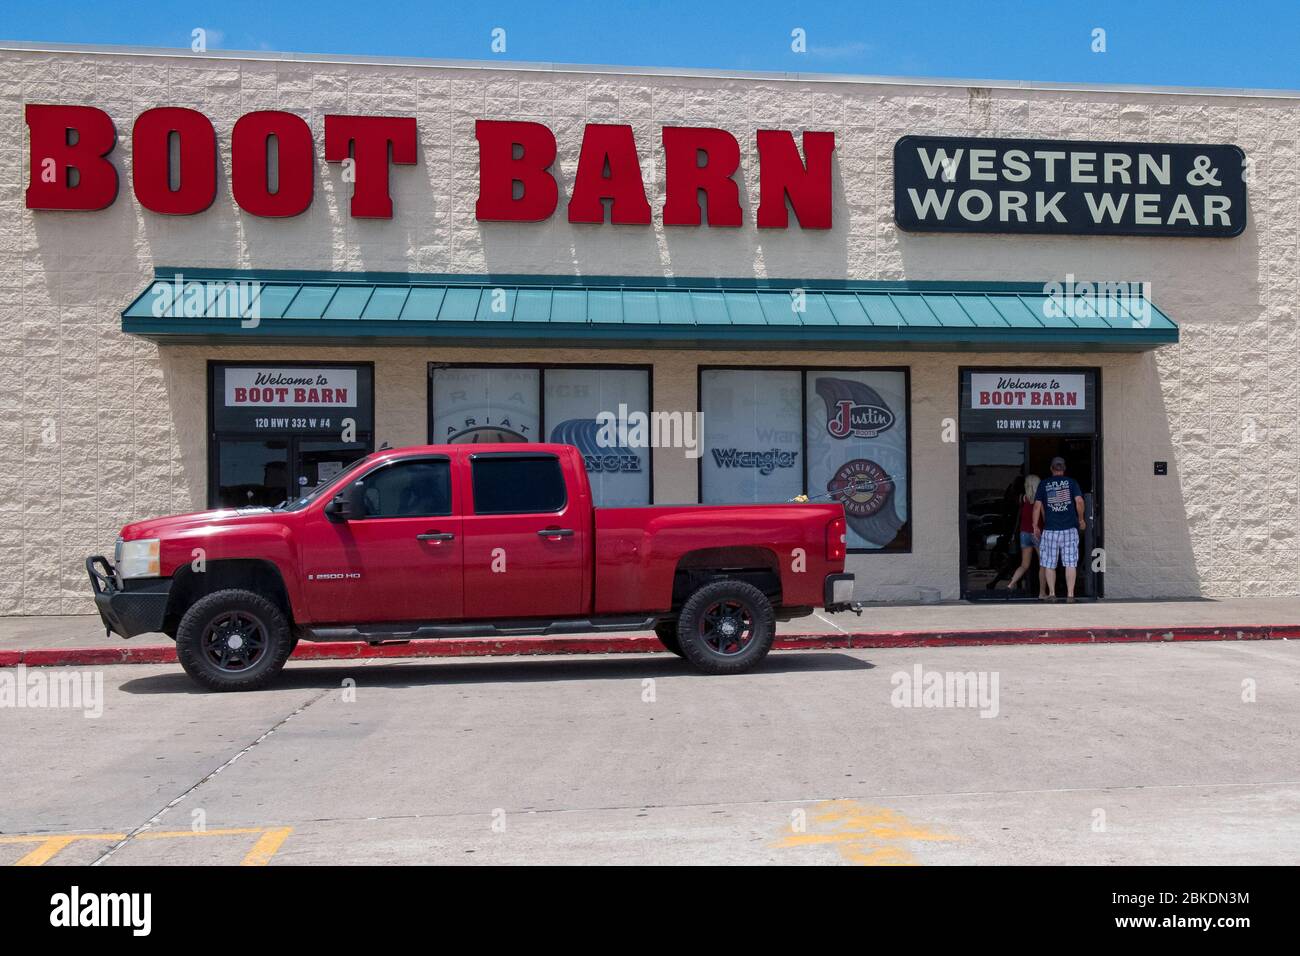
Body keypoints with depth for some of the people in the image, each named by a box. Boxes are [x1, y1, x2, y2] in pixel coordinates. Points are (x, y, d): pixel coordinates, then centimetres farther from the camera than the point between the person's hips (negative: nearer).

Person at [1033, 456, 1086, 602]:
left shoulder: (1044, 483, 4)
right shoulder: (1071, 482, 5)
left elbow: (1037, 506, 1)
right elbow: (1079, 501, -5)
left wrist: (1035, 526, 8)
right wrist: (1081, 519, 8)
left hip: (1050, 529, 0)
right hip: (1070, 529, 0)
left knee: (1049, 564, 8)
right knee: (1070, 563, 1)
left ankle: (1052, 594, 6)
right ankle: (1070, 594, -3)